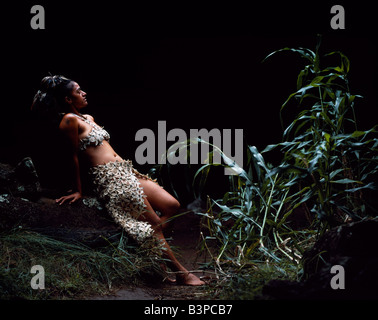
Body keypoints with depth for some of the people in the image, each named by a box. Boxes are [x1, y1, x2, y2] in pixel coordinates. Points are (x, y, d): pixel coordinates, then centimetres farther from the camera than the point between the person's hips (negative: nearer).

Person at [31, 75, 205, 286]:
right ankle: (181, 274, -2)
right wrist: (79, 191, -4)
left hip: (125, 173, 9)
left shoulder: (88, 118, 20)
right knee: (155, 223, -9)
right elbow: (75, 156, -7)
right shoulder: (70, 120, -8)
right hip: (110, 179, -9)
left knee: (172, 205, 0)